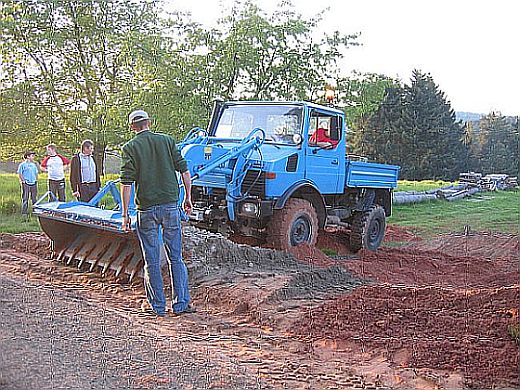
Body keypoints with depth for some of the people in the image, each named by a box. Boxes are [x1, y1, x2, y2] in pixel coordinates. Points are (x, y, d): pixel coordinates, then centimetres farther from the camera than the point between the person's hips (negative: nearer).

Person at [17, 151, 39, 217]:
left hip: (33, 184, 5)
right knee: (25, 199, -1)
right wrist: (23, 180, -7)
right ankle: (24, 213, 3)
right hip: (26, 184, -5)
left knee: (34, 198, 9)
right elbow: (20, 174, -2)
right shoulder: (22, 165, -2)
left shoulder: (34, 165, 14)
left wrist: (36, 180, 12)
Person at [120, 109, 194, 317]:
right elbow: (184, 170, 3)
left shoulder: (130, 147, -1)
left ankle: (157, 306, 16)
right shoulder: (167, 140, 6)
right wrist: (188, 197, 13)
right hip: (170, 205, 2)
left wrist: (125, 214, -4)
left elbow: (126, 183, -8)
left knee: (152, 261, 8)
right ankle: (181, 303, 12)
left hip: (146, 209, -2)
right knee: (176, 258, 10)